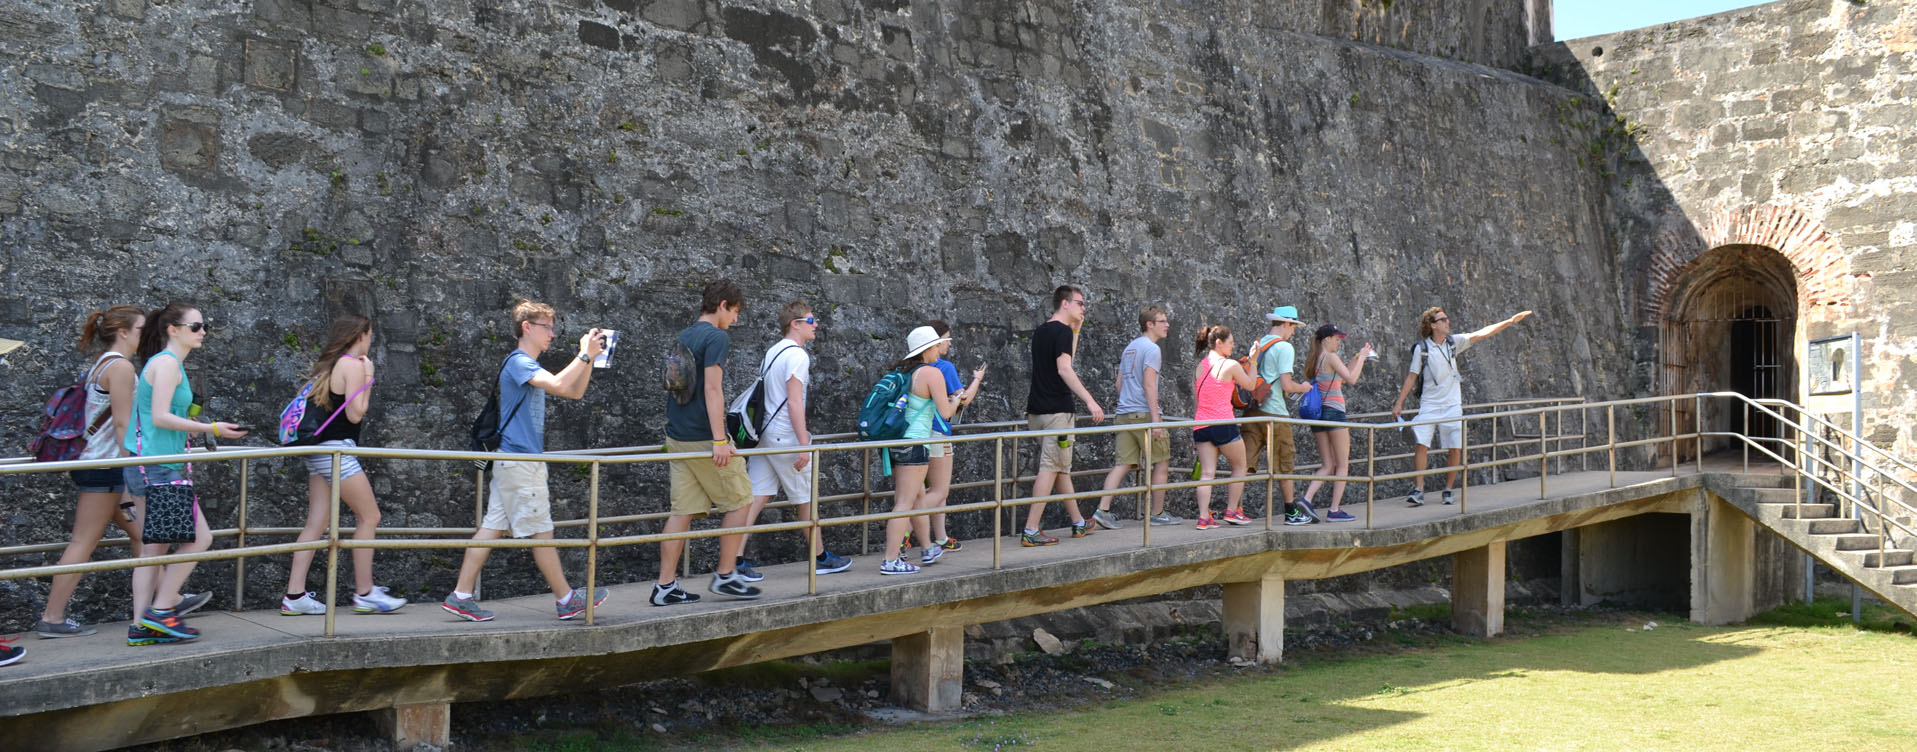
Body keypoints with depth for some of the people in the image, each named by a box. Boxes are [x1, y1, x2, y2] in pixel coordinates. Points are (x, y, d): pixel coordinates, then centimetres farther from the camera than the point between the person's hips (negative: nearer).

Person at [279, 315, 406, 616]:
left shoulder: (327, 364, 17)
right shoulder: (353, 365, -10)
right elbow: (355, 414, -14)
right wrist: (368, 379, -5)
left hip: (318, 452, 9)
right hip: (337, 450, -9)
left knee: (317, 523, 6)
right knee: (369, 516, -1)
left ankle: (294, 596, 2)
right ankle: (364, 594, 3)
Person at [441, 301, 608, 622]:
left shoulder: (530, 366, 20)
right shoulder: (518, 362, -12)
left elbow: (575, 392, 20)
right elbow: (557, 385, -29)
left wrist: (590, 359, 8)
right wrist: (585, 355, -20)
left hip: (514, 460, 10)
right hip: (520, 460, -10)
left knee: (492, 527, 7)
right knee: (541, 531, -1)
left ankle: (461, 596, 7)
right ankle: (566, 600, 7)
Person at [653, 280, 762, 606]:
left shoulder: (681, 339, 16)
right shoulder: (716, 338, -10)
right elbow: (712, 389, -18)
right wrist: (720, 440, -21)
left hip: (677, 437, 8)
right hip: (704, 438, -8)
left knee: (682, 511, 7)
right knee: (740, 501, 5)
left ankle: (665, 587, 5)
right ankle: (725, 576, 8)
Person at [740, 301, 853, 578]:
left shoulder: (772, 352, 15)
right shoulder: (797, 355, -13)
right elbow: (794, 402, -18)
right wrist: (803, 444, -18)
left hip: (766, 433, 9)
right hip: (786, 436, -8)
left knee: (757, 497, 4)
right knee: (807, 498, 5)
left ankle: (736, 559, -3)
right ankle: (821, 558, 18)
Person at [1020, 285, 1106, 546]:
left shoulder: (1041, 331, 16)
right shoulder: (1062, 331, -11)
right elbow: (1064, 369, -24)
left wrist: (1076, 331, 25)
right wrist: (1090, 400, -28)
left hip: (1036, 410, 9)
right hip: (1056, 410, -9)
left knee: (1061, 468, 16)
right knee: (1050, 469, -9)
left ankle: (1079, 524, 26)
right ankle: (1031, 531, -13)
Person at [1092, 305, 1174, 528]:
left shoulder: (1129, 348, 18)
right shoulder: (1152, 349, -9)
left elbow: (1119, 382, 22)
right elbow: (1149, 386, -17)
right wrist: (1155, 420, -20)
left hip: (1124, 415, 8)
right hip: (1143, 414, -8)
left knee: (1124, 464, 4)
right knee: (1161, 463, 6)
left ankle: (1103, 510, -8)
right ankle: (1158, 514, 13)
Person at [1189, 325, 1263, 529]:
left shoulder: (1200, 366, 12)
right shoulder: (1231, 365, -6)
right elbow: (1250, 385, 8)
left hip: (1201, 425, 5)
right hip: (1223, 423, -5)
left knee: (1207, 472, 2)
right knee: (1240, 466, 14)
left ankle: (1204, 517, -8)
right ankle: (1231, 511, 16)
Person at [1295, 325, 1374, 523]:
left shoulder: (1314, 360, 16)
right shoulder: (1331, 357, -9)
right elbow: (1351, 379, -16)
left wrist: (1357, 357, 24)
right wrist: (1361, 357, -5)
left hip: (1317, 414, 8)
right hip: (1334, 412, -8)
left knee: (1327, 465, 9)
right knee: (1343, 464, 1)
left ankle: (1306, 498, -10)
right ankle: (1335, 510, -1)